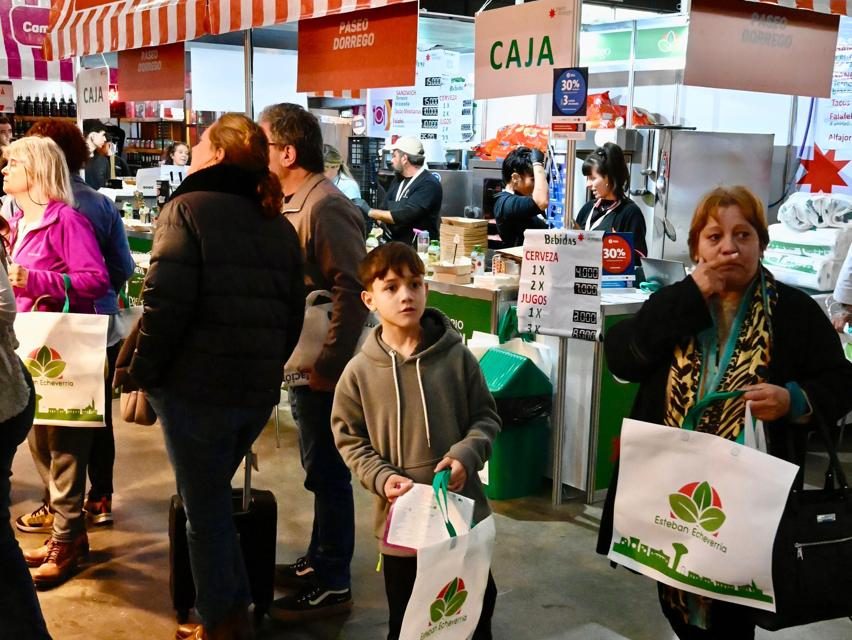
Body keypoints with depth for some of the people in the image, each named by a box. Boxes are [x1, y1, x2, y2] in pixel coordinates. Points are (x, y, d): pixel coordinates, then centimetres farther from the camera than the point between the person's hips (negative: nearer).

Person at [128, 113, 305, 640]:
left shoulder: (189, 209, -7)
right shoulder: (280, 225, 11)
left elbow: (165, 305, -16)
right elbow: (293, 315, 11)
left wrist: (142, 375, -7)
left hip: (196, 388, -6)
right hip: (258, 392, 6)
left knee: (204, 507, 8)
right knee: (215, 497, 22)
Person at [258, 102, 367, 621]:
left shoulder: (324, 206, -19)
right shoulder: (295, 202, 11)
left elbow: (353, 289, -24)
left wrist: (329, 361, -22)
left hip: (323, 368, -9)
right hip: (304, 361, 9)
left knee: (327, 472, 1)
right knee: (320, 470, 19)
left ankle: (333, 585, 14)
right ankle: (319, 561, 33)